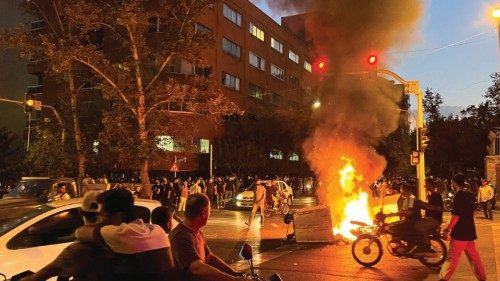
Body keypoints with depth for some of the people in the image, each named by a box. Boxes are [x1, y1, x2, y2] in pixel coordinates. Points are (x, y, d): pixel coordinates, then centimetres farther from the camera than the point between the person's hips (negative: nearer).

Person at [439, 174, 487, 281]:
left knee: (452, 257, -3)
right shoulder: (469, 195, 8)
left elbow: (456, 216, -21)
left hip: (460, 232, -8)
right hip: (469, 231, 8)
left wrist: (448, 229, -14)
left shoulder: (459, 195, -17)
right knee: (473, 256, 16)